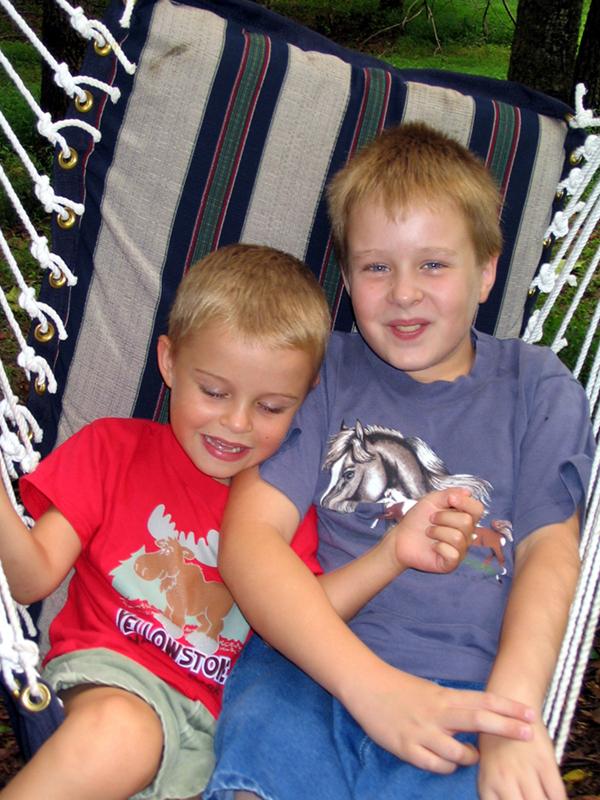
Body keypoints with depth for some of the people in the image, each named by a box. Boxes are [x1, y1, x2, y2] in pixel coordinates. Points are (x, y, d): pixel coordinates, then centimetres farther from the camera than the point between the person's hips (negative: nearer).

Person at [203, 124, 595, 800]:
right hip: (305, 668, 0)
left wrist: (513, 707, -14)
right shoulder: (319, 373, 10)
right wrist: (369, 682, -15)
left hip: (461, 688, 1)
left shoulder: (538, 388, 14)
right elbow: (248, 535, -2)